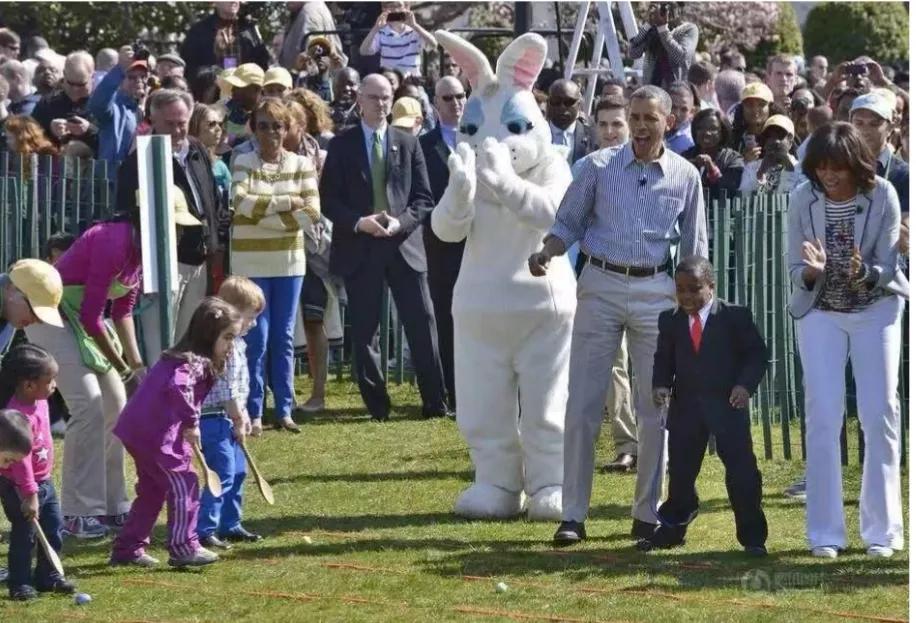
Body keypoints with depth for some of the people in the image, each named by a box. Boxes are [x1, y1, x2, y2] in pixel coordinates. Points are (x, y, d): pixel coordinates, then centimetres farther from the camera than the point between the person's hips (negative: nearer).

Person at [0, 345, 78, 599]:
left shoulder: (39, 402, 0)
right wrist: (29, 494, -29)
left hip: (44, 482, 9)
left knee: (53, 530, 14)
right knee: (24, 536, 0)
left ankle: (47, 576, 27)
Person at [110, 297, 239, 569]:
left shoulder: (188, 359, 17)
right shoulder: (194, 362, -15)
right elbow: (177, 387, -34)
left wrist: (186, 426, 12)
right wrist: (191, 422, -26)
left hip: (138, 429, 10)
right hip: (156, 434, -10)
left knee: (152, 490, 19)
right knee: (184, 485, -3)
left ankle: (128, 548, 22)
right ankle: (183, 548, 0)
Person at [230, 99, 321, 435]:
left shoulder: (301, 164, 4)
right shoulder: (243, 163, 0)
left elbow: (312, 211, -6)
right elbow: (242, 202, -16)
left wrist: (266, 214, -11)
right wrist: (287, 203, -12)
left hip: (289, 260, 2)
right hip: (251, 262, -2)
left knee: (284, 337, 7)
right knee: (256, 337, -3)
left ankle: (284, 410, 14)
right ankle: (253, 412, 1)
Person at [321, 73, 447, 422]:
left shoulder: (408, 145, 9)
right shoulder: (342, 146, 6)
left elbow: (423, 198, 7)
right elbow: (328, 200, 2)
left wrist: (401, 222, -11)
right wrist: (358, 222, -14)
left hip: (404, 245, 1)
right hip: (358, 249, -1)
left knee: (422, 325, -2)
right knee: (364, 331, 2)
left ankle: (435, 403, 3)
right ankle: (376, 404, 9)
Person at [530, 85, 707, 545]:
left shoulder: (685, 176, 4)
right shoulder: (600, 167, 0)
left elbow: (694, 249, 10)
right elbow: (568, 223, 6)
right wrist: (546, 253, -14)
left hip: (656, 292, 1)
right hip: (601, 286, -1)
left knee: (656, 406, 4)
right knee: (582, 404, -3)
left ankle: (647, 513, 14)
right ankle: (573, 515, 1)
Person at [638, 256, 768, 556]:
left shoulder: (735, 317, -6)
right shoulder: (670, 321, 5)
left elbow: (757, 354, -4)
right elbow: (664, 359, 12)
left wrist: (746, 385, -18)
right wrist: (661, 385, -7)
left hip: (728, 404, -3)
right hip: (685, 405, 3)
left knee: (741, 469, -5)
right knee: (680, 469, 11)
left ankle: (752, 536, 3)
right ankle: (672, 528, 26)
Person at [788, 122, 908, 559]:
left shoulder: (882, 196, -15)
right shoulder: (804, 199, -10)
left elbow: (887, 267, -13)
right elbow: (795, 269, -6)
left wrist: (865, 273, -35)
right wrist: (812, 271, -29)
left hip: (875, 310, -1)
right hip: (820, 314, 1)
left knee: (879, 415, -2)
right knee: (822, 417, -5)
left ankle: (880, 531, 6)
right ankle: (825, 532, 1)